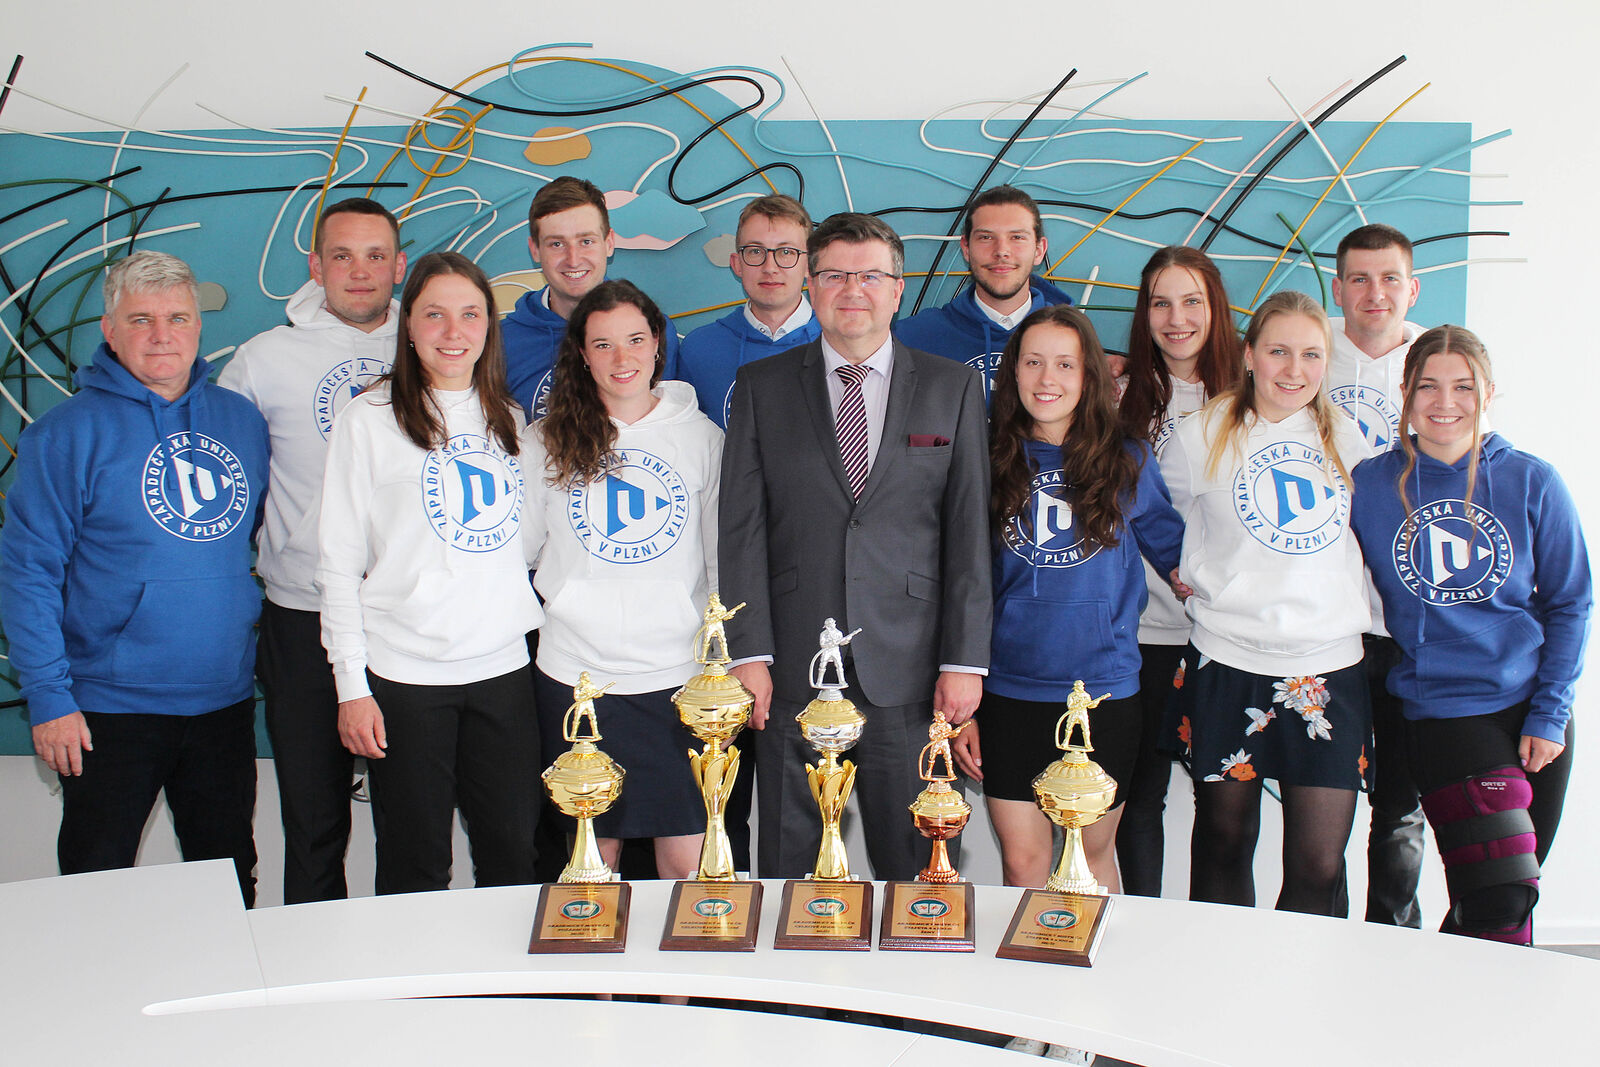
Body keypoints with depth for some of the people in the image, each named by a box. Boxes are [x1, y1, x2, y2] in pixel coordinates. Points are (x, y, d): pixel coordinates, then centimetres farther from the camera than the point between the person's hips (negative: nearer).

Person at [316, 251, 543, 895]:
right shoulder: (369, 420, -2)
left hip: (503, 668, 4)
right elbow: (339, 563, -3)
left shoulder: (508, 419, 12)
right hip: (404, 674, -4)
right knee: (415, 870, 5)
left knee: (513, 861, 9)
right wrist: (352, 685, -8)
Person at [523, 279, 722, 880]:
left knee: (687, 862, -1)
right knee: (595, 853, 9)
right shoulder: (547, 443, 4)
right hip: (575, 673, 1)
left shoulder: (701, 438, 4)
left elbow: (725, 560, 6)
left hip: (678, 675, -1)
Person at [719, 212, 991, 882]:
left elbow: (970, 530, 3)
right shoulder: (760, 387, 8)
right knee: (791, 872, 7)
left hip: (909, 676, 0)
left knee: (913, 871, 6)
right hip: (792, 675, 0)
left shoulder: (953, 388, 8)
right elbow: (742, 529, 2)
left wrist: (965, 659, -3)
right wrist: (749, 652, -6)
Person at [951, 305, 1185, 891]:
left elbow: (1173, 549, 17)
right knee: (1023, 862, 5)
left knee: (1093, 853, 14)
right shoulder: (989, 462, 1)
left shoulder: (1127, 461, 1)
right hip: (1009, 692, 0)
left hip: (1104, 689, 0)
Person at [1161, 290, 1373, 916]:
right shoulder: (1204, 434, -2)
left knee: (1319, 866, -1)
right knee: (1225, 845, 10)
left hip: (1330, 664, 2)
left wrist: (1354, 614, 15)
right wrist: (1186, 573, 5)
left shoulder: (1345, 438, 7)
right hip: (1228, 661, -2)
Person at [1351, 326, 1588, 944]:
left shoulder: (1532, 483, 1)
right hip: (1442, 713, -2)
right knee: (1499, 901, -14)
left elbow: (1570, 604, 5)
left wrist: (1550, 713, -2)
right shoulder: (1369, 484, 0)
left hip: (1532, 715, 2)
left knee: (1512, 895, 10)